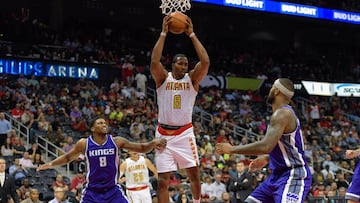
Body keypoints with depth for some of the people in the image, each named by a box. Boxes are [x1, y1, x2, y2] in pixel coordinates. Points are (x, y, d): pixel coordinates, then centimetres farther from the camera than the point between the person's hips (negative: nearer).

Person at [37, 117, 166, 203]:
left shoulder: (116, 142, -4)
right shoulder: (84, 144, -4)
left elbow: (142, 148, -1)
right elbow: (68, 157, 12)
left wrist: (153, 143, -19)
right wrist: (51, 164, 1)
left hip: (113, 190, 1)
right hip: (92, 192, 0)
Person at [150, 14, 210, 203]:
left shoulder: (192, 79, 2)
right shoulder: (163, 78, -1)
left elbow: (205, 62, -15)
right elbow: (154, 62, -20)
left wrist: (192, 35, -14)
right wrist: (163, 34, -19)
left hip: (184, 133, 1)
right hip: (164, 134, -1)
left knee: (194, 173, -1)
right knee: (163, 180, -2)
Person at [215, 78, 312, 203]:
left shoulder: (282, 114, -17)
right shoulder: (284, 113, 15)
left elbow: (266, 146, -28)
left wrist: (232, 149, -19)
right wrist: (266, 159, 23)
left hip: (293, 176, -11)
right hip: (278, 174, 11)